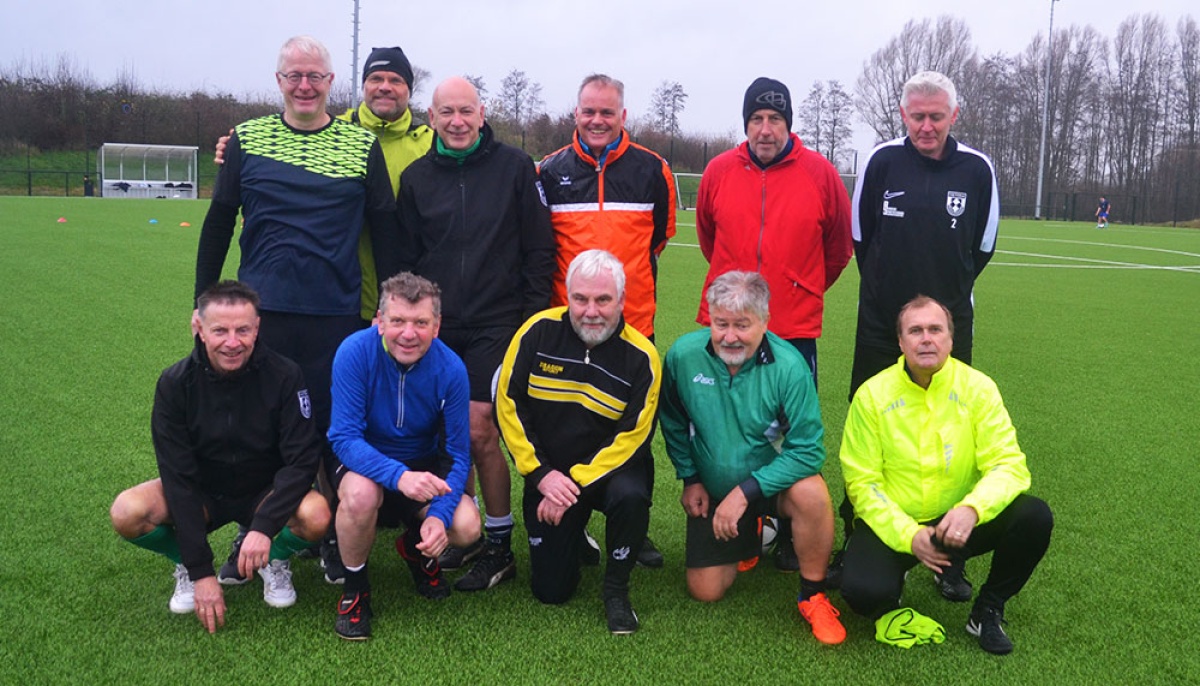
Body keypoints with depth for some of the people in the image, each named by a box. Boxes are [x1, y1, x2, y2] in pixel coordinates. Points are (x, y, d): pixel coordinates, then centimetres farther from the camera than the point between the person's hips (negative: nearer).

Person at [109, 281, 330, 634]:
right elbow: (178, 476, -18)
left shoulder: (283, 376, -20)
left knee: (316, 516, -32)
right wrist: (201, 571, -23)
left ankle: (275, 560, 3)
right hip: (202, 492, 1)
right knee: (127, 512, -26)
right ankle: (185, 565, 6)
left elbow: (303, 459, -21)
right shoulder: (175, 383, -16)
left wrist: (264, 526, -36)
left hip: (265, 492, -1)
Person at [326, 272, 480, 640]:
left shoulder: (450, 369, -18)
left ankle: (417, 549, 16)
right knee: (361, 493, -37)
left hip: (423, 465, 2)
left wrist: (440, 514, -32)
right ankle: (354, 588, -7)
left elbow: (458, 455, -14)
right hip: (360, 461, -2)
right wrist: (399, 476, -45)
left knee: (466, 527, -23)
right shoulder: (355, 352, -24)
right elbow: (344, 437, -27)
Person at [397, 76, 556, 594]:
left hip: (496, 325, -3)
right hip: (437, 327, 4)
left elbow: (540, 248, 1)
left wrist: (535, 315, -3)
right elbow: (407, 258, 13)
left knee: (478, 430, -8)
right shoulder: (416, 177, 9)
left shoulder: (515, 167, 1)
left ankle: (499, 547, 6)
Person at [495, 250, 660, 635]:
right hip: (548, 471, 2)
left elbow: (631, 437, -14)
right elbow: (509, 405, -8)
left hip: (608, 467, -1)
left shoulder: (641, 356, -14)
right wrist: (541, 474, -15)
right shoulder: (538, 331, -11)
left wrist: (576, 484, -20)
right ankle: (573, 538, 36)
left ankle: (616, 589, -9)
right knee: (550, 591, 1)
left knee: (630, 497, -37)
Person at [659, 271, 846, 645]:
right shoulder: (683, 355, -17)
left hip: (771, 481, -3)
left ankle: (813, 597, -11)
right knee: (705, 591, 0)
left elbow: (808, 449, -25)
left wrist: (746, 491, -28)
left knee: (811, 492, -36)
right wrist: (690, 479, 2)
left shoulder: (788, 366, -25)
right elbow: (673, 422, 2)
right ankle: (750, 537, 33)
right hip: (711, 490, 3)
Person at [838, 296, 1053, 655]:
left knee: (1034, 517, -24)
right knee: (862, 590, -29)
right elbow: (863, 482, -9)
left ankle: (988, 610, 2)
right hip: (891, 525, -2)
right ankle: (892, 585, 12)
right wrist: (908, 535, -22)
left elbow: (1008, 465, -12)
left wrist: (972, 509, -32)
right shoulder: (873, 395, -9)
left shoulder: (977, 387, -6)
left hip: (957, 522, 2)